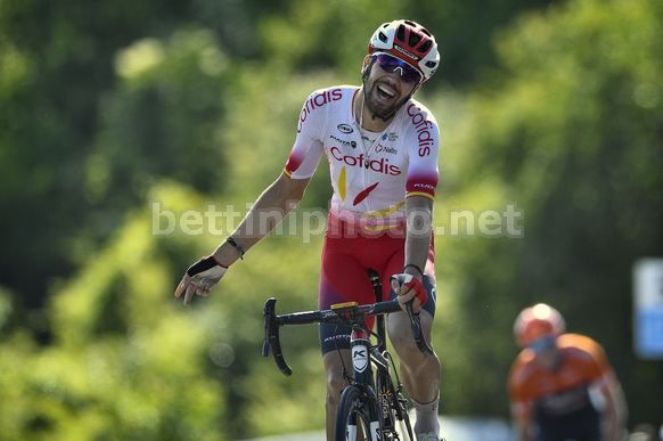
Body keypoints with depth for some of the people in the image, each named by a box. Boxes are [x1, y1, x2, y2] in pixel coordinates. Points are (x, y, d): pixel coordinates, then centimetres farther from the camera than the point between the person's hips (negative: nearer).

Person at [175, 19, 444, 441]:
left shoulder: (420, 127, -24)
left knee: (410, 344, -30)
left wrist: (412, 272, -56)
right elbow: (288, 190, -6)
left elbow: (420, 209, -36)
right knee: (340, 380, -11)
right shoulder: (324, 107, -17)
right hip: (346, 243, 2)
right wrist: (220, 260, -7)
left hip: (404, 245, -2)